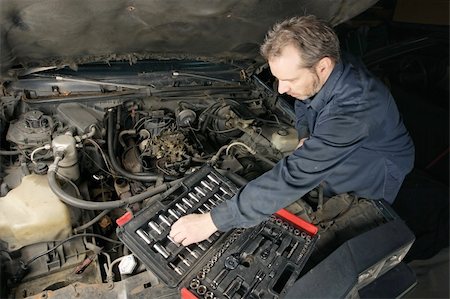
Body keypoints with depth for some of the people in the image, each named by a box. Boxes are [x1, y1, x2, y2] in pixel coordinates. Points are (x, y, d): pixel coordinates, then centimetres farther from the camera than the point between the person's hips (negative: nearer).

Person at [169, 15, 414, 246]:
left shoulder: (353, 108, -45)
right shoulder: (319, 75, -20)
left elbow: (295, 176, -49)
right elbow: (303, 102, 6)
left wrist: (212, 221, -46)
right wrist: (305, 137, -16)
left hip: (371, 178, -6)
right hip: (335, 161, 6)